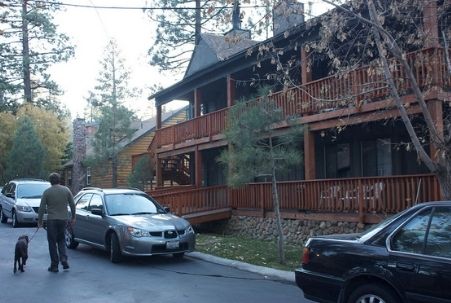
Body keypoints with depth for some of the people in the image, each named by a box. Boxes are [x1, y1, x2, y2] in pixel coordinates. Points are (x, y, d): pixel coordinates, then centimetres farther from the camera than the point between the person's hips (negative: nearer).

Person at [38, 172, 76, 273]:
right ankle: (64, 260, 3)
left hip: (51, 220, -3)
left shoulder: (47, 192, -5)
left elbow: (42, 208, -5)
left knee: (52, 243, 6)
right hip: (63, 219, 3)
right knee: (61, 240, 19)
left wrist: (39, 220, 4)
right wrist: (73, 217, 13)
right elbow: (72, 205, 3)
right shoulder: (66, 190, 2)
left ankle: (54, 265, 9)